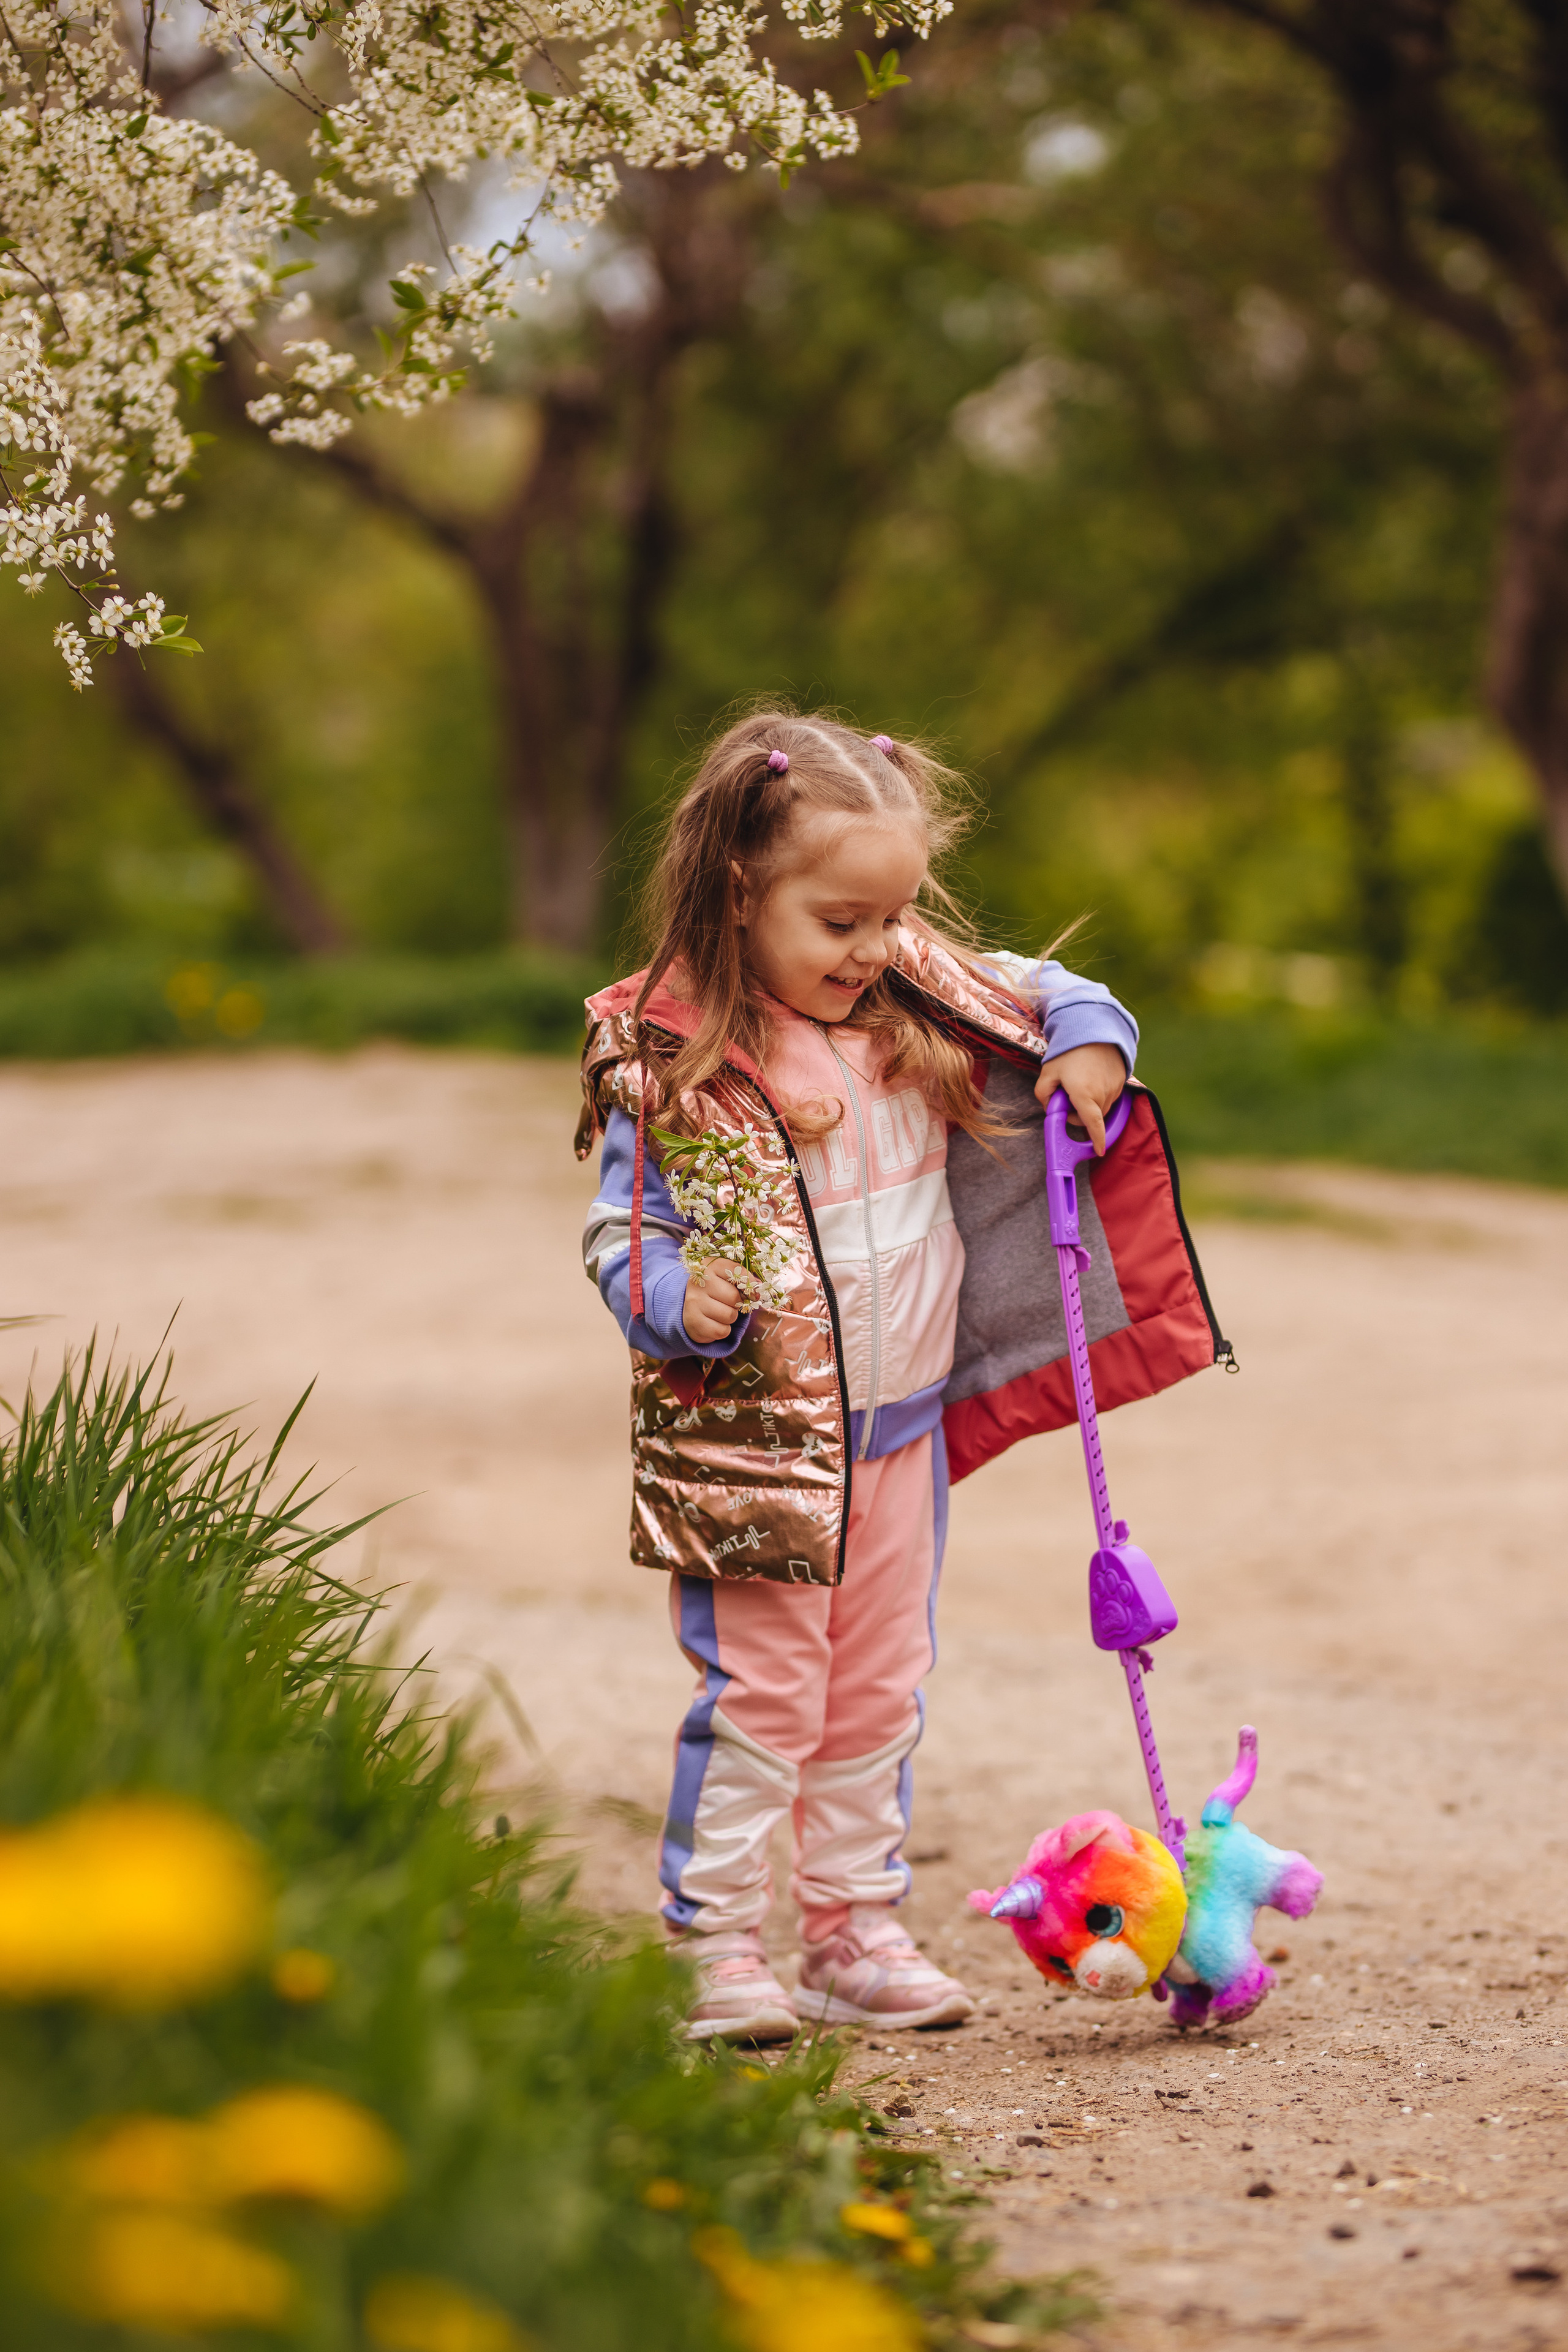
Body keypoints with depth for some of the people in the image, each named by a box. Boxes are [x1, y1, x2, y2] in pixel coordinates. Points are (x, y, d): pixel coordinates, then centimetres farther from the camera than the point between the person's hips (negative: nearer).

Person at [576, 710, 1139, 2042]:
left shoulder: (920, 1005, 0)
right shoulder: (666, 1058, -14)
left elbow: (1048, 996, 15)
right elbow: (621, 1232, -10)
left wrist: (1088, 1045, -7)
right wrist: (676, 1297, -29)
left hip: (901, 1428, 6)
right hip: (749, 1436, -6)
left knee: (879, 1699, 14)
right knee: (758, 1697, -4)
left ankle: (856, 1934, 25)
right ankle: (715, 1947, 7)